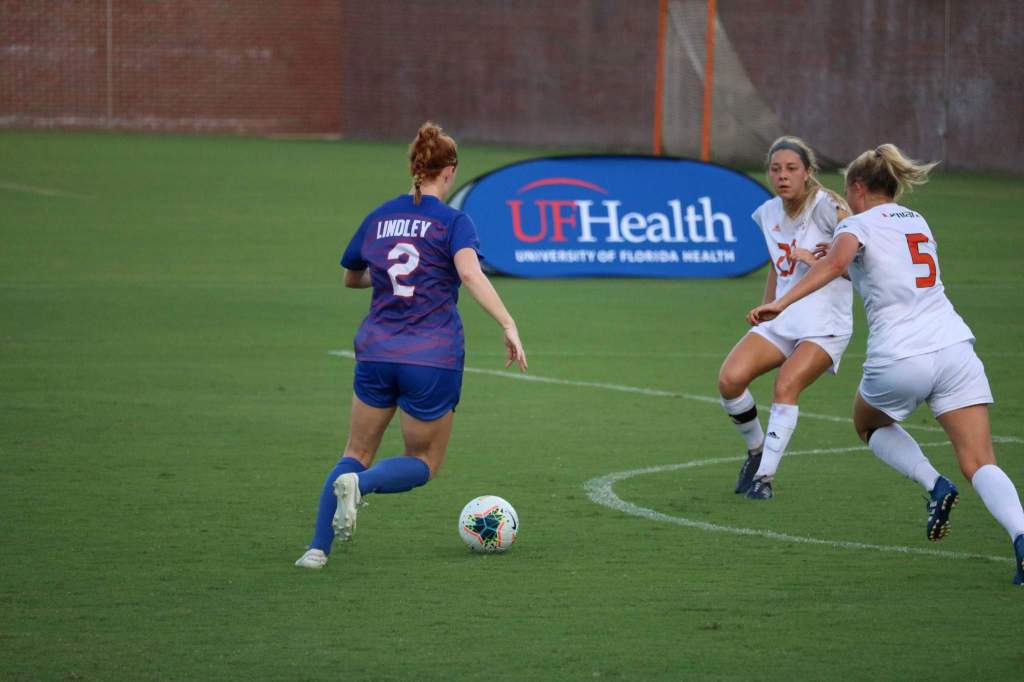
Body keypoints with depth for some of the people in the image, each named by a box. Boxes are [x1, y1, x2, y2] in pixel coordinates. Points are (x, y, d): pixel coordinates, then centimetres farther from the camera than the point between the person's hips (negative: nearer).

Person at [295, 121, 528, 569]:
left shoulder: (378, 218, 10)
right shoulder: (452, 222, -5)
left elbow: (351, 277, 24)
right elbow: (470, 273, -23)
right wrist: (508, 325, -29)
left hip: (376, 352, 4)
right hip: (433, 360, -4)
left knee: (357, 454, 16)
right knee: (424, 463, 11)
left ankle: (318, 548, -1)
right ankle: (359, 484, -19)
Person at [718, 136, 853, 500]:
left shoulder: (824, 205, -12)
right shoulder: (769, 213, 9)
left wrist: (813, 259, -23)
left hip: (825, 324, -6)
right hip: (782, 320, 6)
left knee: (785, 385, -27)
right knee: (730, 378, -15)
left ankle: (765, 476, -18)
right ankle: (756, 449, 9)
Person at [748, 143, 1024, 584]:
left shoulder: (857, 225, 4)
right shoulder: (917, 222, 23)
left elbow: (837, 260, -19)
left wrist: (782, 303, -24)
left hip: (900, 358, -4)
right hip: (954, 346, 4)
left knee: (869, 423, 28)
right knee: (980, 465, -2)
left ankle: (934, 485, 6)